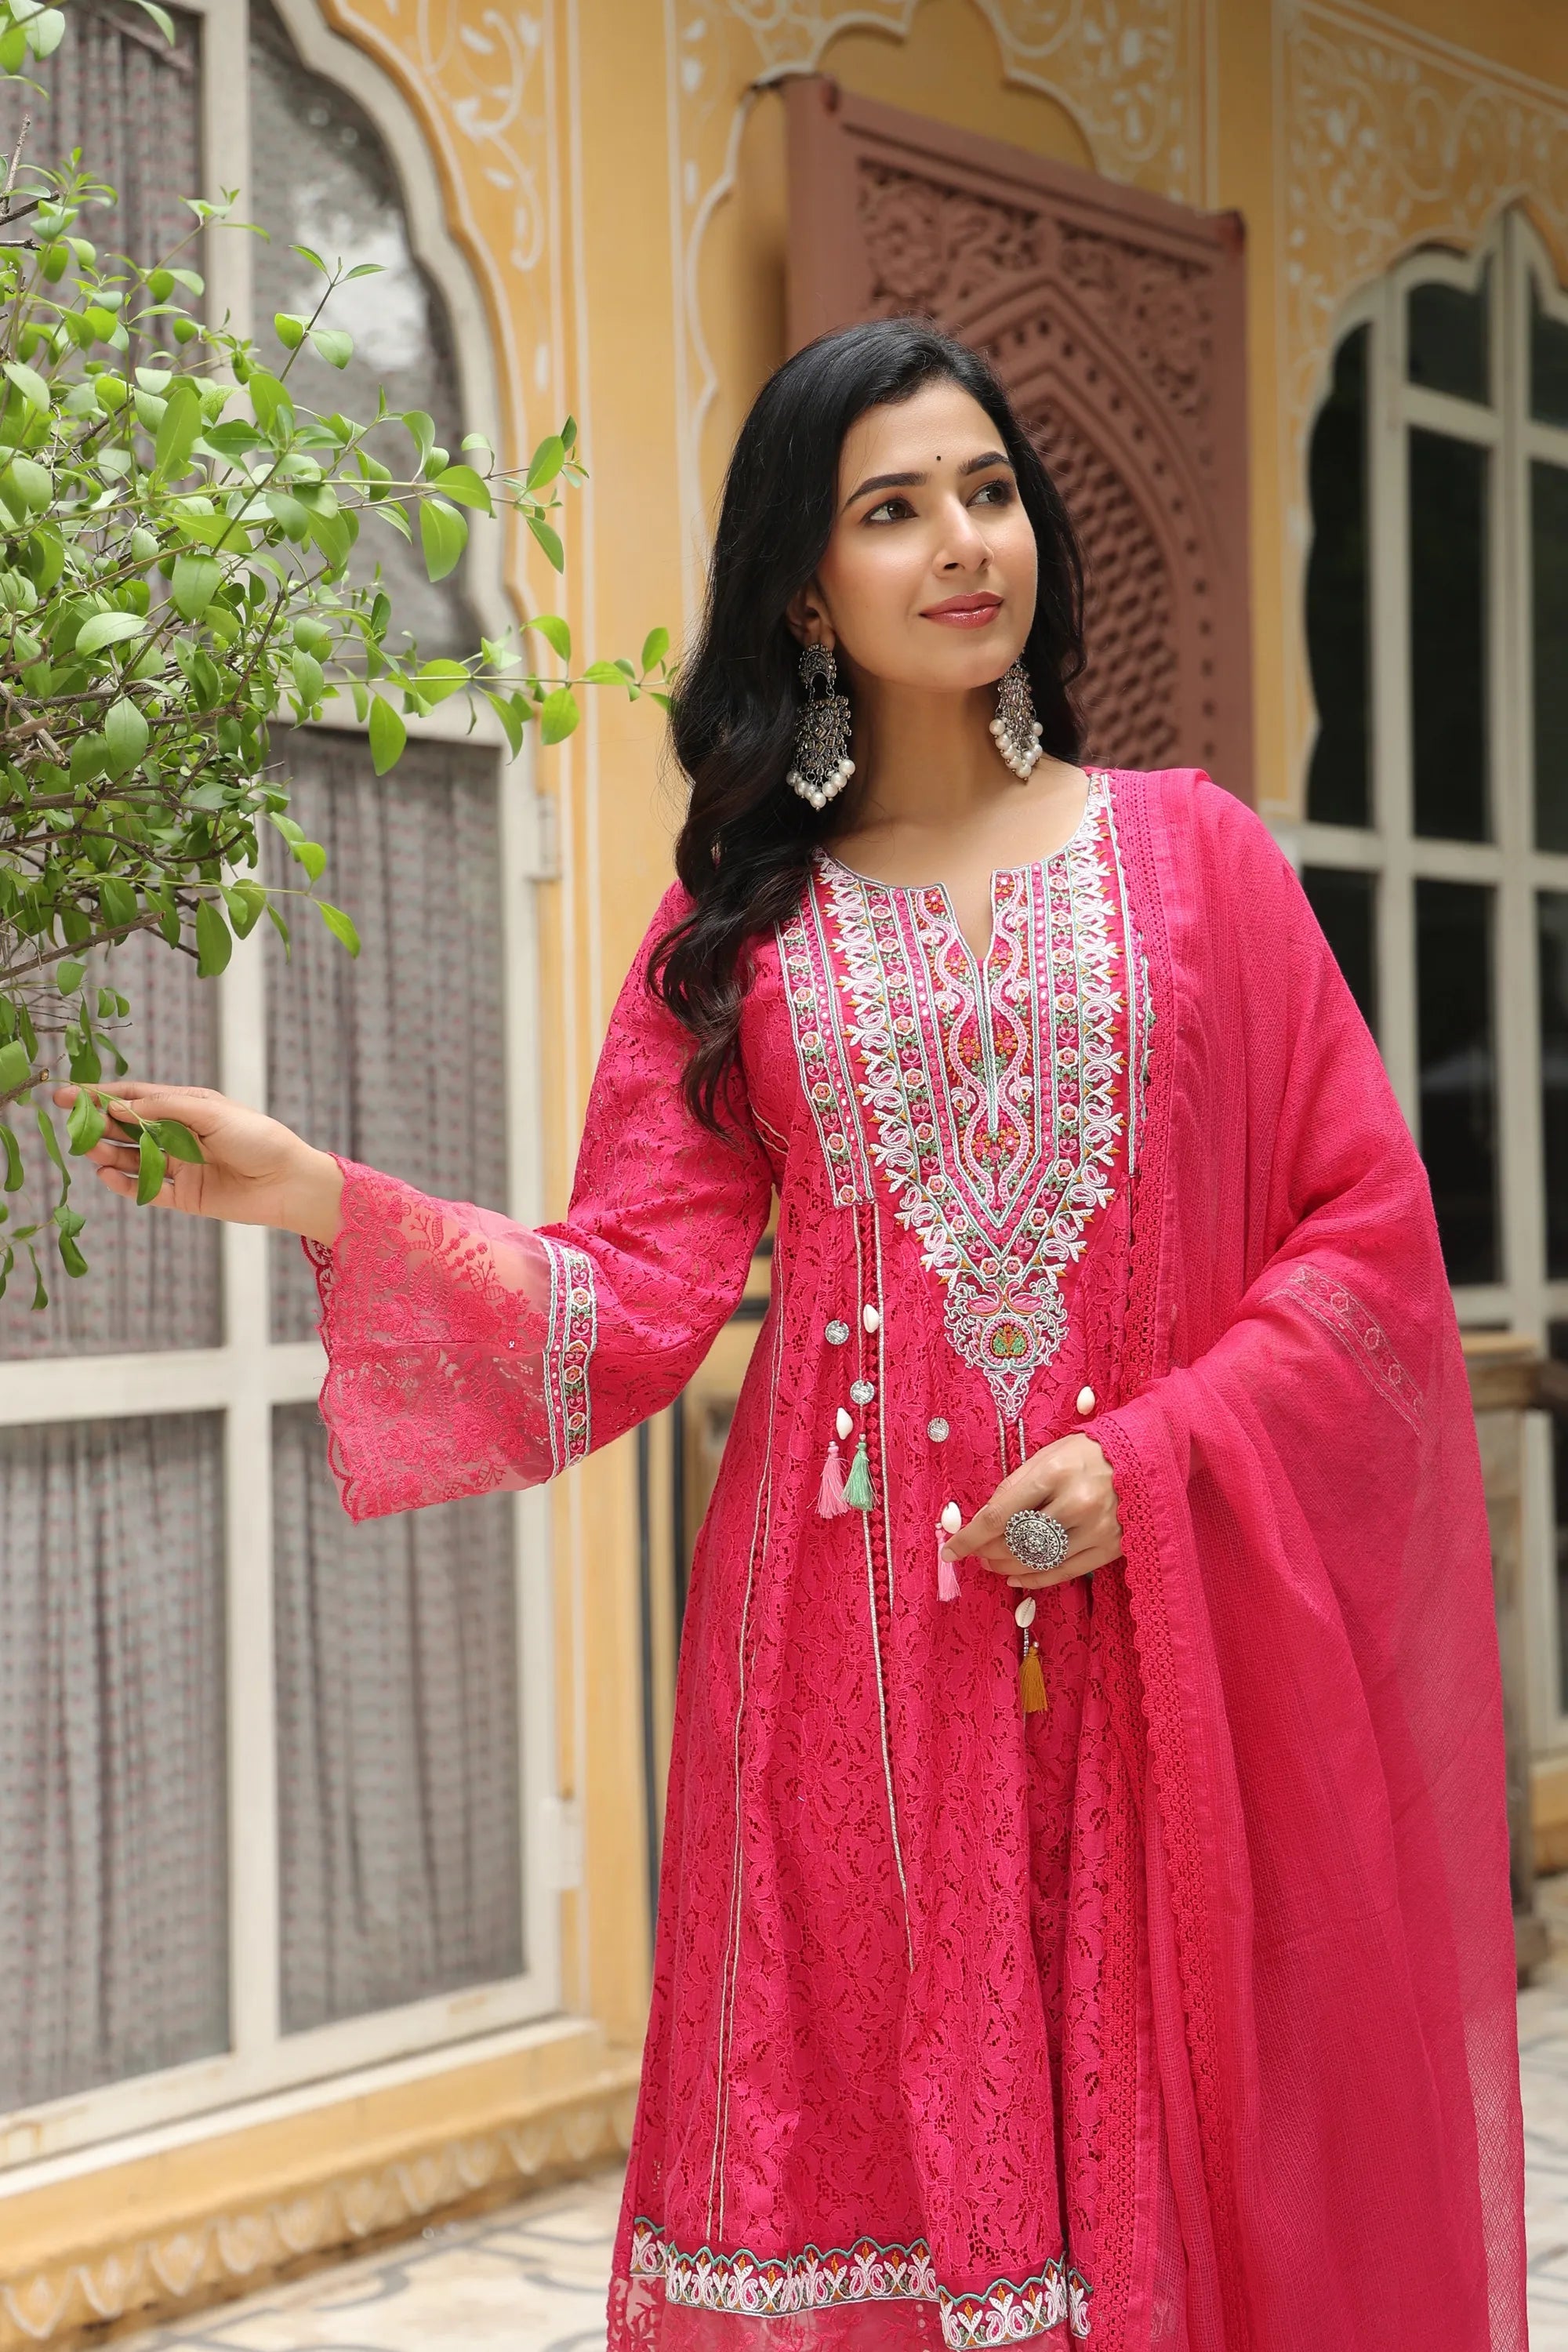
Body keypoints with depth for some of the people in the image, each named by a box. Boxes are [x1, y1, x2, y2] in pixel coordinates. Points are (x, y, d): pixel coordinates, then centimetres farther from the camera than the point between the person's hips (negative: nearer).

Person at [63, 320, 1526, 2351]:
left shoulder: (1189, 854, 7)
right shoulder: (739, 922, 10)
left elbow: (1365, 1232, 3)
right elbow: (636, 1291, 0)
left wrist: (1147, 1456, -11)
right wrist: (309, 1194, -11)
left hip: (1161, 1625, 0)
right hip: (858, 1628, 0)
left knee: (1171, 2156, 2)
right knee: (869, 2149, 2)